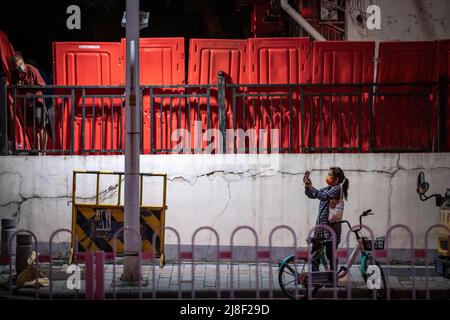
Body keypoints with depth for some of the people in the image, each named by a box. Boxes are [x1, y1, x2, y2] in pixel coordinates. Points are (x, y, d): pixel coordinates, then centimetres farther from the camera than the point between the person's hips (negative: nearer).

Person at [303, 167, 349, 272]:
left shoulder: (337, 189, -10)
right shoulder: (326, 189, 15)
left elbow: (324, 196, -24)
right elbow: (311, 195, 17)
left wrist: (310, 186, -25)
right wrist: (307, 186, 0)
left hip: (331, 226, -8)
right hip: (321, 225, 8)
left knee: (331, 255, -3)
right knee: (314, 254, 6)